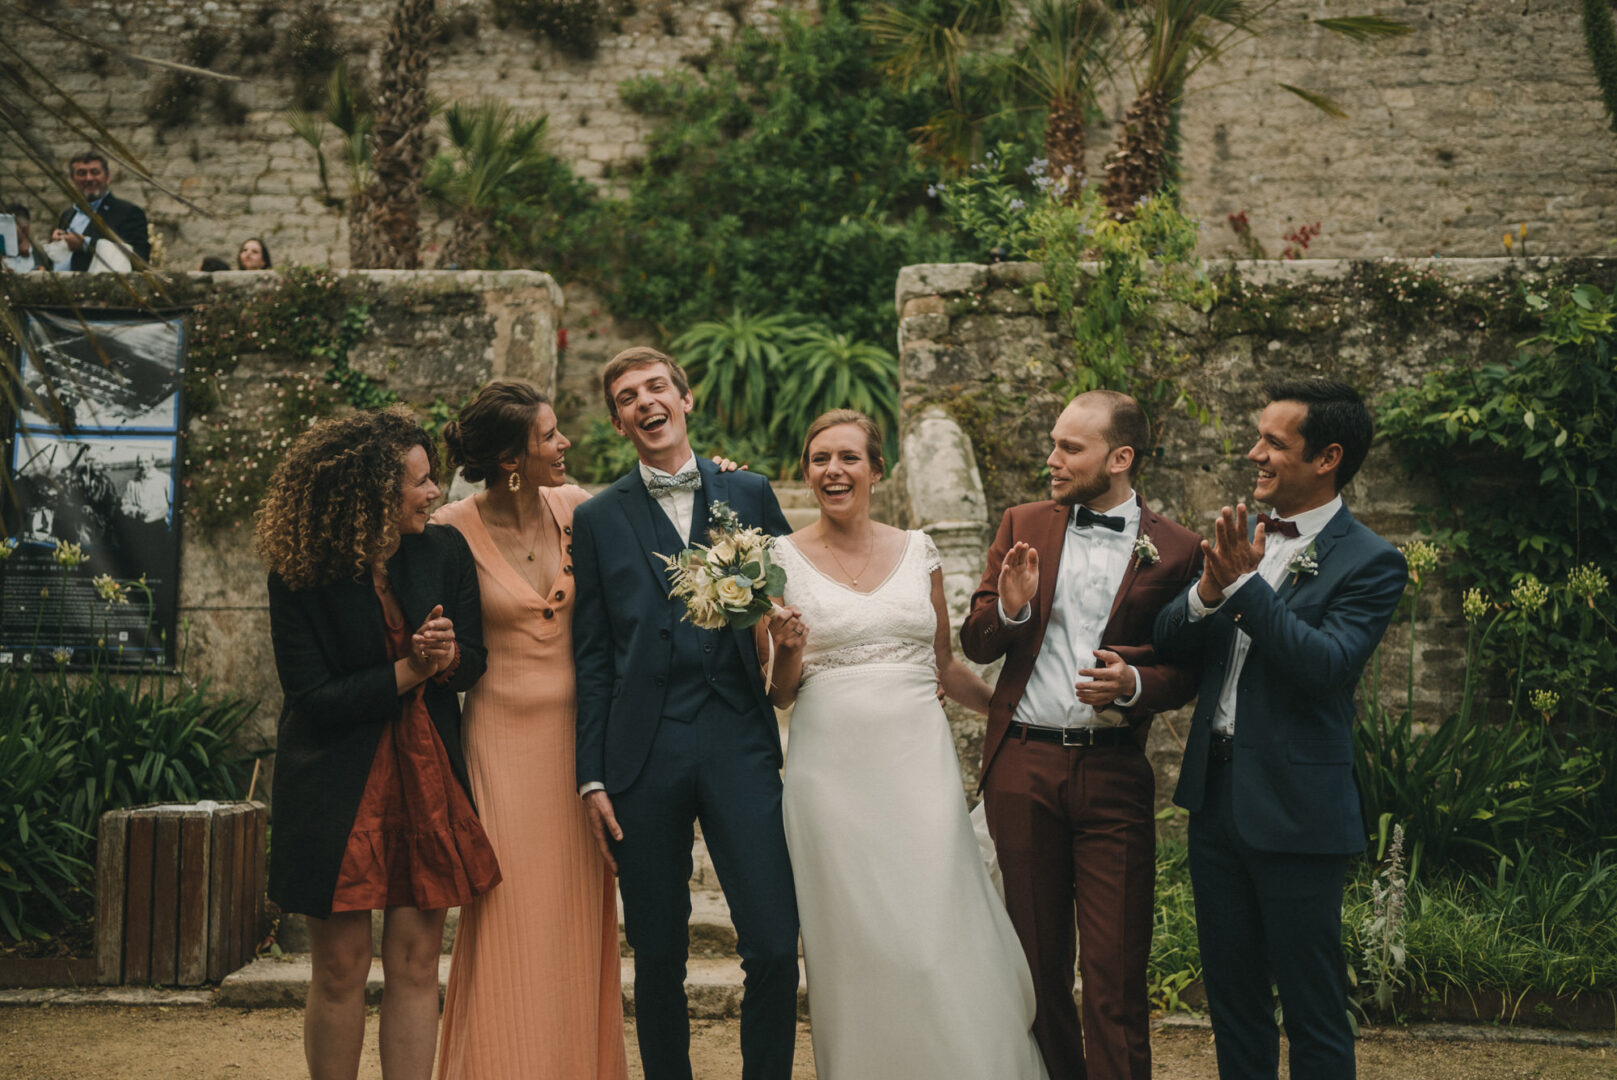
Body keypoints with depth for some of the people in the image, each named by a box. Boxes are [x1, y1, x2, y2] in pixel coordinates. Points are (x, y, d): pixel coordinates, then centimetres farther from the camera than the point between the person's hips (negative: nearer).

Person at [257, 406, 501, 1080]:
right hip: (336, 789, -3)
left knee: (415, 962, 4)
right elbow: (312, 697, -12)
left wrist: (446, 656, -16)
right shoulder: (300, 577, -10)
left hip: (427, 778, 3)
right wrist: (409, 671, -17)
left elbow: (474, 658, 7)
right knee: (340, 969, 5)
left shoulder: (444, 552, 1)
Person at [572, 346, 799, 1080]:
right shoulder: (598, 519, 10)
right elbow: (591, 657, 7)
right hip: (643, 755, 0)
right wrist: (592, 777, 2)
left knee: (774, 948, -5)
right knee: (659, 962, 7)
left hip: (740, 744, 0)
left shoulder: (751, 495, 12)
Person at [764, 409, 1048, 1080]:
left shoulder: (917, 551, 9)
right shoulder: (782, 559, 3)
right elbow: (778, 695, 5)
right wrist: (788, 651, -14)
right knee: (857, 948, 1)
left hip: (919, 765, 2)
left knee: (945, 947, -3)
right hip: (832, 768, -1)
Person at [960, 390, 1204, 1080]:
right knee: (1039, 963, 13)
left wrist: (1134, 683, -16)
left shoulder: (1175, 551, -1)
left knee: (1115, 976, -3)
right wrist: (1009, 608, -12)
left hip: (1114, 776, -2)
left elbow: (1185, 672, 5)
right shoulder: (1023, 526, 7)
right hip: (1022, 769, 3)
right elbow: (975, 644, 9)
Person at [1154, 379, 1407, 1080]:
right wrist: (1209, 591, -16)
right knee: (1232, 999, 19)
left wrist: (1245, 583, -26)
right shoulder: (1242, 540, 9)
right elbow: (1169, 645, 3)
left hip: (1297, 811, -6)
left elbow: (1328, 663, -23)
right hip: (1216, 798, 7)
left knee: (1313, 1013, 6)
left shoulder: (1369, 562, -10)